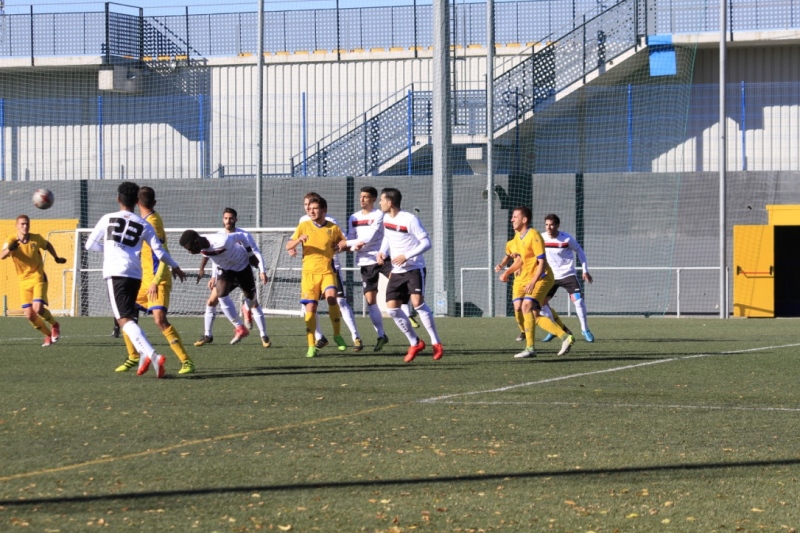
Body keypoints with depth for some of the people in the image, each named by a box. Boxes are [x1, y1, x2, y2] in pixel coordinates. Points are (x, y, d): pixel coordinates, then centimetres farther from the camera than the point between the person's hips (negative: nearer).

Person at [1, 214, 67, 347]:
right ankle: (48, 335, 18)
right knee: (29, 315, -4)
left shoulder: (36, 238, -7)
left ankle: (55, 325, 9)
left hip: (38, 278, -2)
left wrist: (56, 258, 21)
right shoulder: (11, 240, -11)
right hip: (23, 281, 2)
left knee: (38, 308, -20)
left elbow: (47, 245, 17)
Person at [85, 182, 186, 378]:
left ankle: (151, 355, -29)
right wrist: (175, 267, 30)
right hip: (135, 275, 4)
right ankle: (145, 355, 8)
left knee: (124, 319, -11)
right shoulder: (143, 225, 11)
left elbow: (90, 245, 14)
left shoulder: (107, 219, 8)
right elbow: (159, 250, 13)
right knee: (128, 317, 21)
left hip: (115, 274, -4)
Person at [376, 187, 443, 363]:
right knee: (392, 308, -2)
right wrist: (383, 252, 3)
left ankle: (436, 343, -16)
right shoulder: (386, 218, 6)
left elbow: (426, 243, -15)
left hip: (414, 268, -7)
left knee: (417, 302, -25)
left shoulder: (410, 219, -16)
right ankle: (415, 343, 13)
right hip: (397, 271, 7)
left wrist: (406, 256, -23)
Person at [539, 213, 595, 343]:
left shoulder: (567, 238, -15)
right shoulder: (541, 238, -7)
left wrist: (585, 270, -1)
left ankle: (585, 329, 0)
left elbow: (579, 251, 0)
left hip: (568, 274, -3)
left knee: (578, 300, -18)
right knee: (540, 302, -5)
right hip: (550, 276, 3)